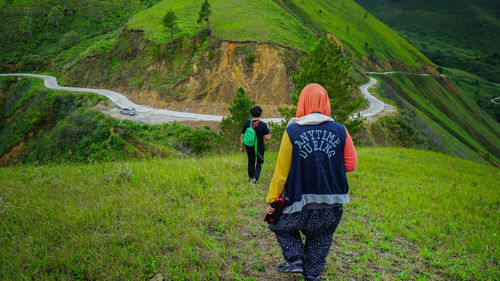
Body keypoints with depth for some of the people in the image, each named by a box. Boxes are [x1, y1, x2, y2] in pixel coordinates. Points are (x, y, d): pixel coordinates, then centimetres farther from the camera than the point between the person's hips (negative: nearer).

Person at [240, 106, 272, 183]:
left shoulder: (247, 123, -7)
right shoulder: (263, 124, -16)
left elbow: (242, 136, -4)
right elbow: (267, 138, -18)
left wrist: (241, 147, 5)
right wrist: (270, 135, 5)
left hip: (249, 147, 3)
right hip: (260, 147, -2)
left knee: (251, 162, 21)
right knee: (259, 163, 15)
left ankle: (251, 177, 28)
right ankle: (255, 178, 0)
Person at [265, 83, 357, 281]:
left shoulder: (292, 131, -11)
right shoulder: (340, 131, -6)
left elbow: (281, 172, -8)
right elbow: (351, 165, 0)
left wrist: (272, 199, 2)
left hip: (301, 203, -2)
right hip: (332, 205, 3)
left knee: (280, 225, 24)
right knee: (320, 238, 24)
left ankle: (295, 258, 12)